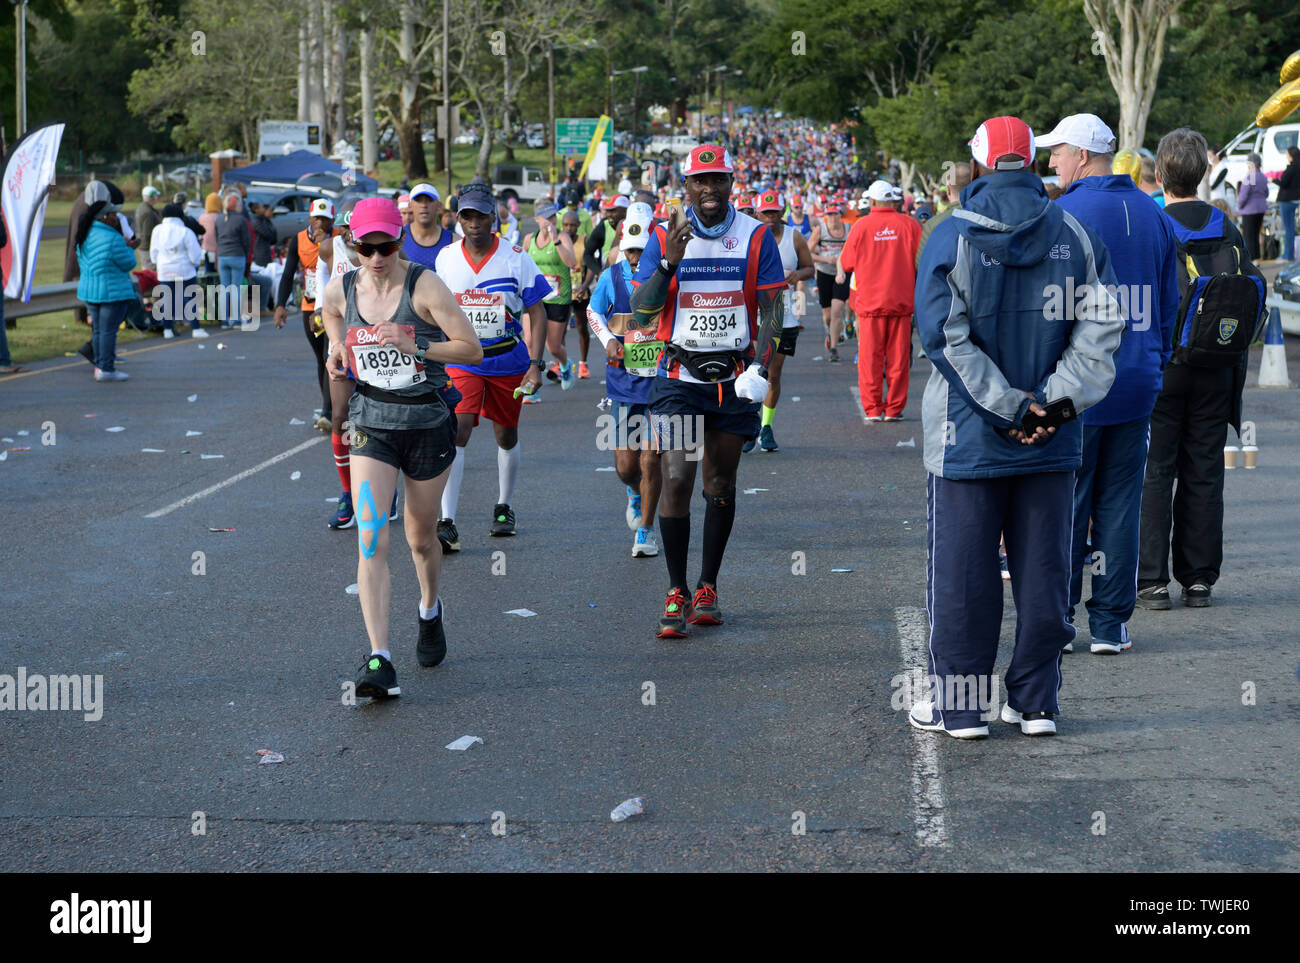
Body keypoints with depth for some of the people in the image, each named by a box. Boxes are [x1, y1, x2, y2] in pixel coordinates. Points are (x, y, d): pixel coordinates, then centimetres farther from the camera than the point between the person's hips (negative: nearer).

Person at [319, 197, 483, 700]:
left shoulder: (425, 286, -12)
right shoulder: (338, 291, -2)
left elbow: (473, 349, -11)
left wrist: (413, 345, -23)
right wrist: (337, 357, 2)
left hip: (427, 423, -1)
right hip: (371, 425, 1)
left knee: (421, 538, 15)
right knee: (371, 541, -14)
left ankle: (431, 611, 47)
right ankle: (379, 661, -18)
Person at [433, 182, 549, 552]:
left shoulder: (516, 258, -9)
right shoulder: (446, 258, -2)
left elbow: (537, 313, -5)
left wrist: (535, 364, -12)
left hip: (509, 362, 0)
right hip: (462, 361, 0)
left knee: (506, 435, 13)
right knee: (456, 432, -15)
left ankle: (504, 508, 35)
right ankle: (447, 523, -18)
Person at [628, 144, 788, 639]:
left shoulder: (756, 237, 1)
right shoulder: (665, 240, 0)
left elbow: (771, 309, 1)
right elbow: (640, 315, -5)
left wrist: (759, 366, -14)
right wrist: (669, 262, -18)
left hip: (734, 377, 1)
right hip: (679, 376, -1)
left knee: (721, 483, 8)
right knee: (677, 480, -11)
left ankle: (707, 588, 20)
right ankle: (676, 593, -1)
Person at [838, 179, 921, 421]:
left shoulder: (861, 226, -3)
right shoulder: (909, 225, -1)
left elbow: (846, 264, 3)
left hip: (870, 300, -1)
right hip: (901, 301, 1)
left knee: (870, 358, 5)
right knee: (898, 357, 6)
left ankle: (873, 408, 6)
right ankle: (894, 408, 8)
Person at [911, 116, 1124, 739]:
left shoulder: (951, 238, -6)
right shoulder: (1074, 237, 4)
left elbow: (945, 336, -14)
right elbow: (1101, 326, -3)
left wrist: (1009, 407, -12)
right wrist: (1054, 400, -8)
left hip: (968, 437, -3)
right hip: (1052, 441, 3)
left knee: (962, 571, 5)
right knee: (1044, 569, 11)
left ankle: (957, 704, 11)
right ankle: (1036, 702, 17)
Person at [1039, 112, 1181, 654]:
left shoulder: (1061, 215, -11)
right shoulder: (1152, 215, 8)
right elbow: (1168, 304, 13)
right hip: (1137, 385, 5)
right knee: (1119, 504, 8)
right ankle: (1110, 624, 11)